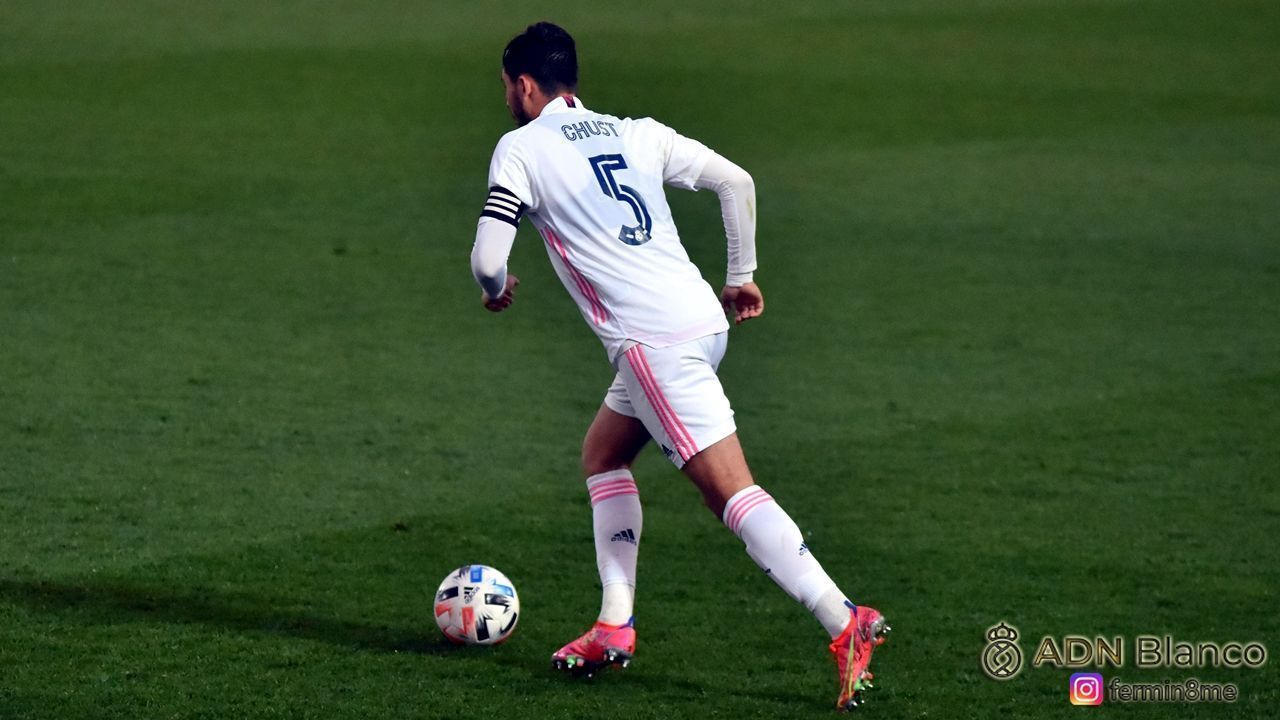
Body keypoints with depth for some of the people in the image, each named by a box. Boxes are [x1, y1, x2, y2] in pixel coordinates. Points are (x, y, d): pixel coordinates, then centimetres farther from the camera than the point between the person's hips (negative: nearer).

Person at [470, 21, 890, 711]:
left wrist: (496, 291, 17)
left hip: (654, 342, -8)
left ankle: (845, 622, -23)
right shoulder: (636, 132, 18)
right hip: (702, 318, 8)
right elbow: (736, 181, 14)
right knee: (602, 454, 24)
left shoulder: (520, 149, 1)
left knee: (730, 491, -12)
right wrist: (742, 277, 23)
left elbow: (488, 258, -6)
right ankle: (614, 628, 19)